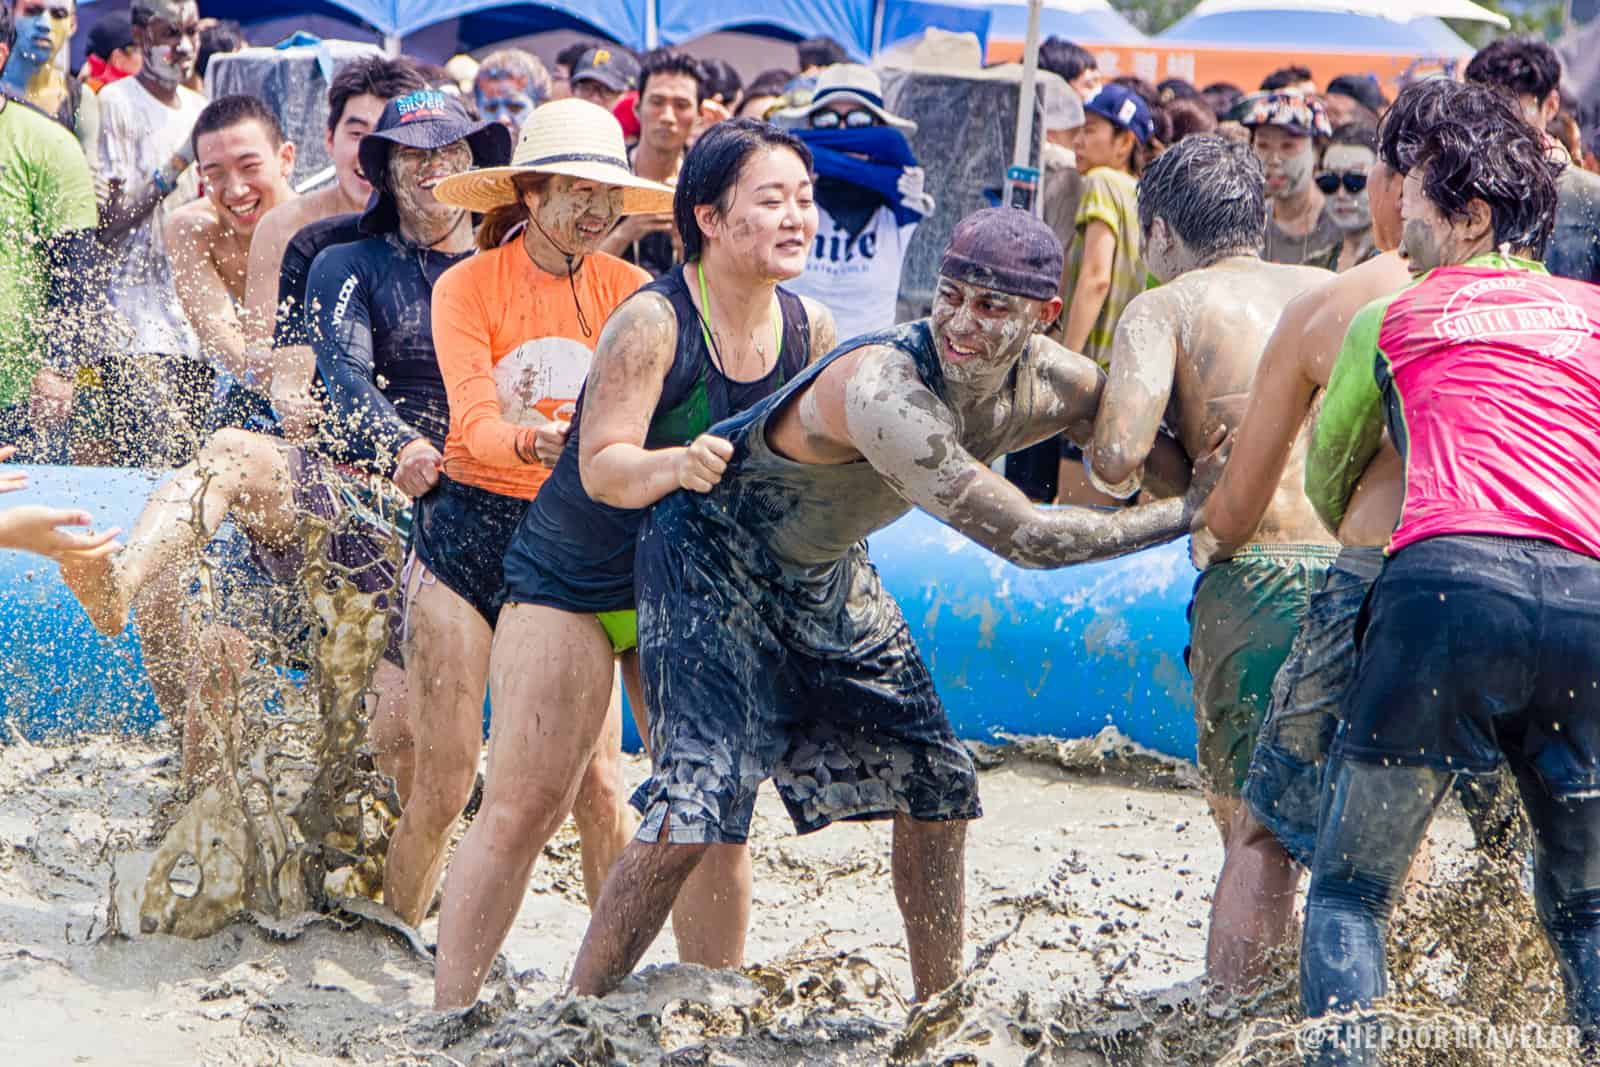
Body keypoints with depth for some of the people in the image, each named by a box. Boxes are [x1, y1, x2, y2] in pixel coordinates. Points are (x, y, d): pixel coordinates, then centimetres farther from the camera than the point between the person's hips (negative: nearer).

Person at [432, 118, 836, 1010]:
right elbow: (601, 468, -28)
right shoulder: (653, 321, -22)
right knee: (524, 808, -7)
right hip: (577, 579, -5)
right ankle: (451, 1012, 1)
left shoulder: (811, 331, -4)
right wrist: (674, 467, -45)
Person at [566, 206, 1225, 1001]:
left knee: (934, 782, 11)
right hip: (714, 556, -8)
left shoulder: (1052, 384, -14)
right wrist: (1191, 514, -31)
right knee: (699, 800, -19)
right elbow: (1026, 539, -37)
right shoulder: (883, 391, -38)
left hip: (829, 573, 8)